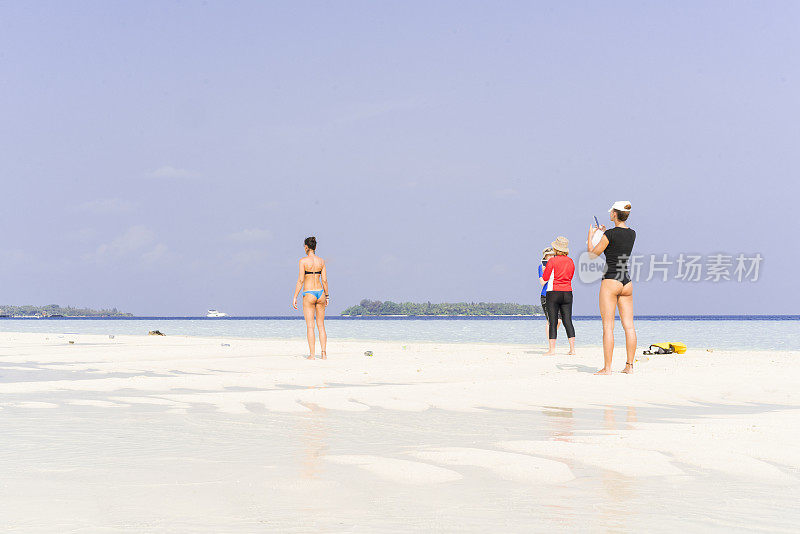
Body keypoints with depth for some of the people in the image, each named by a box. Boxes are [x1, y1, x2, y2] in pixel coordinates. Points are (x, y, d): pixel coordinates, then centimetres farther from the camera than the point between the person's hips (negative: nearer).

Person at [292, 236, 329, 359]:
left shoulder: (303, 261, -8)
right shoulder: (321, 261, 5)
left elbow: (300, 280, -10)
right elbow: (324, 280, 6)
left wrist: (295, 297, -5)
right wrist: (327, 296, 15)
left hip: (309, 294, -4)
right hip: (320, 293, 4)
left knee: (310, 326, -2)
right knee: (321, 325, 10)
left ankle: (311, 354, -4)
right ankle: (323, 353, 5)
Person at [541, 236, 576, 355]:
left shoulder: (552, 261, -10)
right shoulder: (570, 261, 6)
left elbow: (545, 278, -6)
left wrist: (545, 270, 12)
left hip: (554, 293, -4)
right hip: (567, 293, 4)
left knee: (553, 322, -1)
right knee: (568, 321, 5)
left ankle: (552, 349, -3)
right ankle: (572, 348, 1)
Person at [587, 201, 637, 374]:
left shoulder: (610, 234, -12)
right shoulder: (632, 234, 8)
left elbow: (592, 254, -4)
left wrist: (590, 235, 11)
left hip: (610, 281, -7)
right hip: (627, 282, 7)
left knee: (608, 326, -5)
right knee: (628, 325, 6)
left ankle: (607, 368, -7)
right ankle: (629, 365, 6)